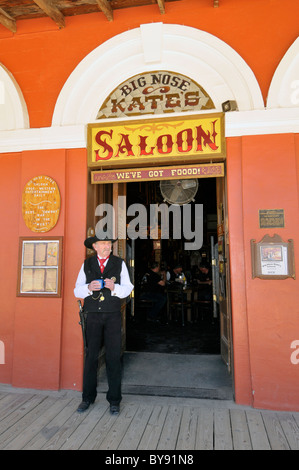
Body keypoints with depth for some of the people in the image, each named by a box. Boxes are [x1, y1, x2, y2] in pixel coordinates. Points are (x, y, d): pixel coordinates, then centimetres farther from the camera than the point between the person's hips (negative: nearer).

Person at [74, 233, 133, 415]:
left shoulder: (119, 263, 4)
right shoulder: (87, 265, 7)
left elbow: (128, 289, 0)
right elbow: (77, 290, 3)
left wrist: (114, 287, -19)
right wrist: (89, 287, -17)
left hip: (113, 316, -1)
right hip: (93, 316, 1)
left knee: (114, 357, 3)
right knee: (91, 356, 7)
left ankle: (114, 400, 17)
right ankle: (88, 397, 23)